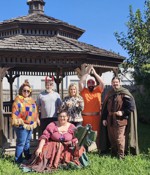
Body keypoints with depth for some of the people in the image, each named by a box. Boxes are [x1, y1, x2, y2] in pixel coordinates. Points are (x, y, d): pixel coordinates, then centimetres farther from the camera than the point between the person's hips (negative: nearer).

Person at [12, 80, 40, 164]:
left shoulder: (31, 99, 12)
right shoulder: (18, 99, -12)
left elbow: (35, 110, 22)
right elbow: (15, 112, -20)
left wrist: (37, 119, 23)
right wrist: (17, 122, -27)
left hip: (31, 124, 8)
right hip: (22, 125, -8)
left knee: (27, 141, 21)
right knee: (21, 143, -4)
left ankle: (28, 156, 36)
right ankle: (18, 160, 5)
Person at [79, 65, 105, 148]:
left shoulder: (98, 90, 7)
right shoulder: (83, 91, 5)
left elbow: (102, 83, -7)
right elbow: (80, 82, -9)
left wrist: (94, 73, -7)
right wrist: (87, 72, -5)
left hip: (96, 117, 1)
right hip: (85, 117, -1)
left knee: (97, 133, 9)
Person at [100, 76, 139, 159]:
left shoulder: (124, 93, -6)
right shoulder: (109, 94, 11)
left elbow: (132, 105, -10)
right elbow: (105, 107, 15)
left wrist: (123, 112, -17)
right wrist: (104, 118, 10)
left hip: (120, 120, -6)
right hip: (110, 120, 6)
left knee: (119, 138, -4)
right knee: (111, 138, 12)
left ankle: (121, 155, 9)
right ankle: (113, 153, 28)